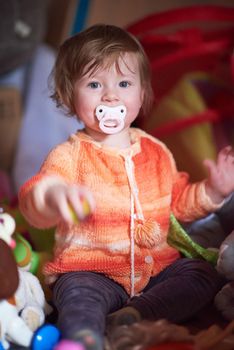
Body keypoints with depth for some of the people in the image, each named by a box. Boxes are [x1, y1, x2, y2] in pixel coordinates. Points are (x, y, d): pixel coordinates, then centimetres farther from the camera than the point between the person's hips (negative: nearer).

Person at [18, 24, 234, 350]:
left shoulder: (156, 152, 10)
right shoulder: (69, 154, -6)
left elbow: (179, 202, 22)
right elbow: (32, 198, -23)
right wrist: (51, 195, -49)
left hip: (157, 264, 5)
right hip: (90, 270, -5)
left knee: (205, 275, -13)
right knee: (78, 294, -32)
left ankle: (131, 317, -25)